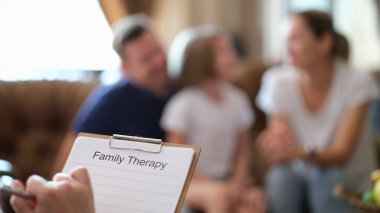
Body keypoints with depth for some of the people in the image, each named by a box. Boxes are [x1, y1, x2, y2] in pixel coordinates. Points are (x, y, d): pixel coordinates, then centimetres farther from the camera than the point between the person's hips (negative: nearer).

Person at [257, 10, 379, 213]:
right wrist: (277, 150, -35)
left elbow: (341, 155, -21)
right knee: (281, 178, -31)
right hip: (302, 179, 2)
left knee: (327, 178, -35)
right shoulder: (283, 86, -5)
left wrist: (302, 153, -42)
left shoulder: (357, 82, -13)